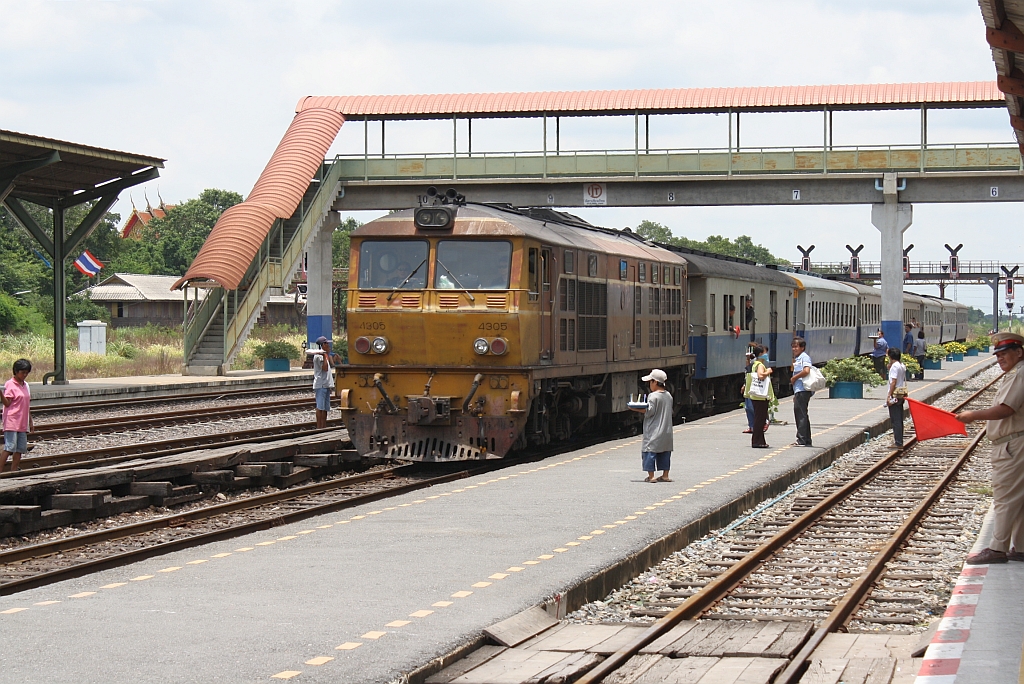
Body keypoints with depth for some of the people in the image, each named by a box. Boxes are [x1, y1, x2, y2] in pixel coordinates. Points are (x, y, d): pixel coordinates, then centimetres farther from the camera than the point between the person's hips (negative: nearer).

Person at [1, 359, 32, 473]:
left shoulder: (26, 385, 14)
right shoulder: (10, 384, -6)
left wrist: (30, 421, 20)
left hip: (22, 423, 7)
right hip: (11, 422, -7)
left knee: (20, 449, 4)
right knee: (9, 448, -13)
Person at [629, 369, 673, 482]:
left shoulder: (653, 396, -15)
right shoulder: (668, 396, 9)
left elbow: (649, 412, -18)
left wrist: (637, 409, -11)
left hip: (654, 431, -8)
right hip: (666, 431, 8)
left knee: (649, 451, -4)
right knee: (665, 452, 13)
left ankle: (651, 476, -7)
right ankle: (665, 475, 16)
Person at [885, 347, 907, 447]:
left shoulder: (894, 366, -14)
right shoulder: (902, 366, 13)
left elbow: (893, 382, -19)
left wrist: (889, 396, -19)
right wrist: (889, 367, 12)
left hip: (895, 395, -9)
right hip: (901, 395, 9)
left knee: (895, 420, -6)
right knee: (899, 419, 14)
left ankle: (898, 443, -7)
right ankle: (899, 441, 19)